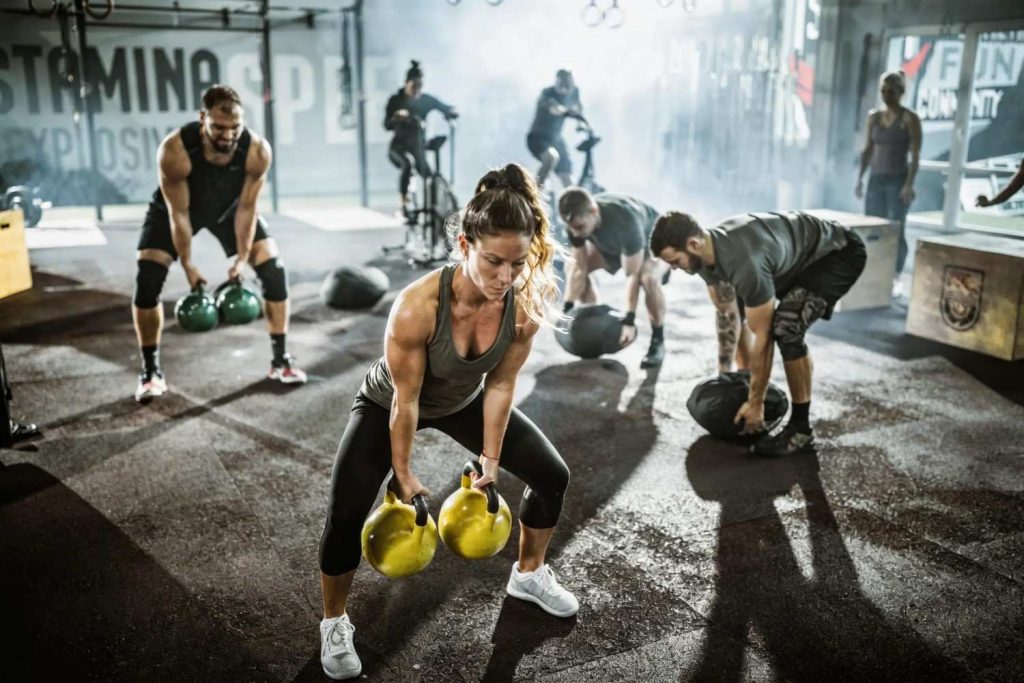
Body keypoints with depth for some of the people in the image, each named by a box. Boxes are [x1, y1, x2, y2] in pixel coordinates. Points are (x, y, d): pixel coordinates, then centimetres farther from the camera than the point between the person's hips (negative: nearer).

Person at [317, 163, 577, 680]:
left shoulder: (526, 303, -28)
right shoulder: (417, 306, -41)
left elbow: (500, 386, -15)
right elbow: (406, 399, -27)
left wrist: (490, 464, -9)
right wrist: (403, 474, -16)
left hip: (464, 402, 4)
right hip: (388, 405, -4)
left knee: (552, 476, 5)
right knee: (346, 515, -16)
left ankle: (529, 575, 32)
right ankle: (335, 624, 14)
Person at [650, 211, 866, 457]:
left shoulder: (745, 264, -38)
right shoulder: (706, 254, -10)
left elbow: (762, 338, -29)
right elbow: (728, 316, 4)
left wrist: (755, 403, -20)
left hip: (840, 253, -9)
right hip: (801, 253, 10)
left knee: (785, 327, -25)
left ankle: (800, 428, -10)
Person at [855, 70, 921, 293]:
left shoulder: (910, 119, -7)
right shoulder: (874, 117, 8)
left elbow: (915, 156, -10)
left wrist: (909, 185, -18)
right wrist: (859, 179, 5)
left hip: (898, 181, -5)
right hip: (876, 180, 5)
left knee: (897, 231, -1)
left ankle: (896, 279, 7)